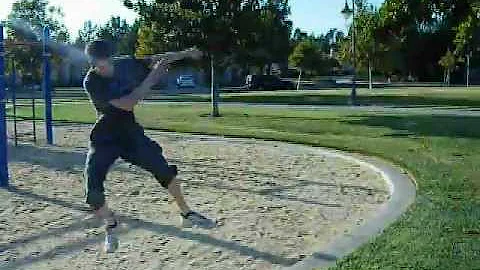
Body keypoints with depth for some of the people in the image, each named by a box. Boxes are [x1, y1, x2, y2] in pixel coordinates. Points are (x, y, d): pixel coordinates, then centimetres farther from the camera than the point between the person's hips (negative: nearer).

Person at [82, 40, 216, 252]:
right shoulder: (91, 82, -21)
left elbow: (160, 60, 1)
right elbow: (127, 104, -30)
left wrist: (185, 54, -10)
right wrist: (151, 78, -30)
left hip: (131, 133, 4)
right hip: (104, 139, -4)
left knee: (164, 170, 0)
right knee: (93, 189, -13)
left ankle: (187, 215, 15)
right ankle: (110, 227, 15)